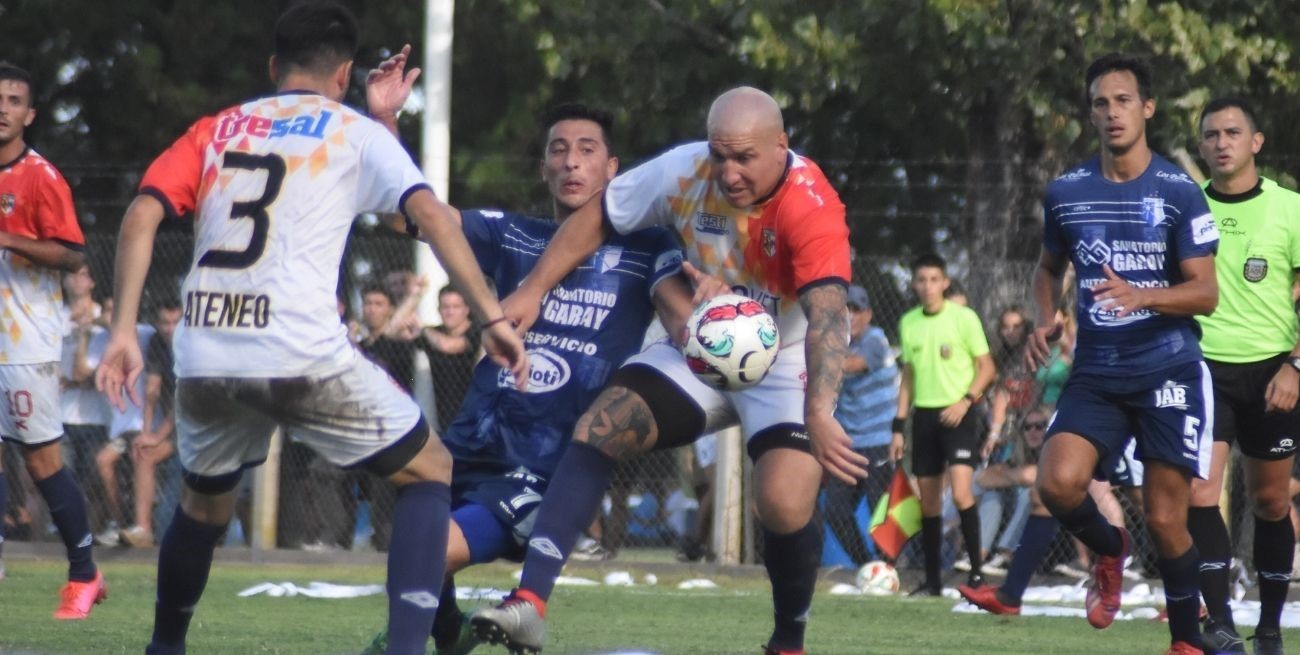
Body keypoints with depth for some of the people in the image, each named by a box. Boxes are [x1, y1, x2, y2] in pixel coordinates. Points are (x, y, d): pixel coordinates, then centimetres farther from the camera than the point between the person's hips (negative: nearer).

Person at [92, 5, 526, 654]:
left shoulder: (215, 129, 20)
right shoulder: (357, 133, 12)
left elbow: (140, 217, 6)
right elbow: (431, 214, -3)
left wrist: (123, 332, 4)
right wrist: (492, 317, -4)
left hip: (204, 359, 4)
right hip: (302, 355, -4)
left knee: (203, 504, 30)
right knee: (428, 471, 12)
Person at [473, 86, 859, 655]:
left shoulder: (811, 208, -31)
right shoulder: (684, 170, -16)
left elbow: (827, 315, -44)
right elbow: (595, 219, 0)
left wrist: (819, 415, -57)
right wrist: (532, 291, -4)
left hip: (787, 366, -5)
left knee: (785, 504, -24)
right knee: (599, 429, -14)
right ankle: (530, 603, -17)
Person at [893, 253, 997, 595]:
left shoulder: (963, 317, -6)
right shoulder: (909, 322, 9)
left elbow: (987, 368, -3)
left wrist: (966, 400, -17)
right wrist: (899, 423, 13)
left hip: (956, 414, -5)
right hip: (924, 414, 5)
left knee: (961, 493, -18)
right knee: (928, 501, 6)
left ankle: (976, 570, -10)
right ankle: (932, 579, 12)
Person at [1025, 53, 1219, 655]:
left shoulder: (1179, 193, -6)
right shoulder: (1066, 193, 5)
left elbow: (1205, 293, -8)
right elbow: (1049, 267, 22)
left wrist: (1142, 297, -27)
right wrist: (1044, 320, 2)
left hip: (1168, 372, -3)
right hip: (1096, 373, 3)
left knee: (1165, 519, -3)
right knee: (1058, 481, -21)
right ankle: (1109, 551, 13)